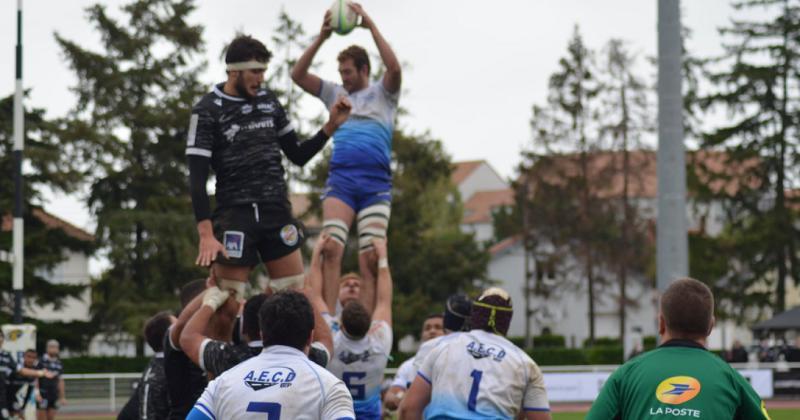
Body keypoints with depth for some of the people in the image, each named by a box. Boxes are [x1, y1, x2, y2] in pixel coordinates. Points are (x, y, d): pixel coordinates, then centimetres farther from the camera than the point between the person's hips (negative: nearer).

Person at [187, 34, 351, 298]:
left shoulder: (269, 101, 11)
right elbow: (197, 178, -10)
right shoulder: (208, 111, -5)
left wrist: (331, 126, 4)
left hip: (277, 210, 5)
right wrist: (206, 234, -20)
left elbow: (298, 155, 19)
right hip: (234, 215, -5)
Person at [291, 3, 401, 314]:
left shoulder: (382, 93, 13)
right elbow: (298, 75, 11)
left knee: (369, 258, -8)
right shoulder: (335, 94, 21)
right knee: (331, 248, -16)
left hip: (375, 183, -2)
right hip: (340, 180, 2)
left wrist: (371, 26, -9)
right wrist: (322, 36, 1)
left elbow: (394, 68, -8)